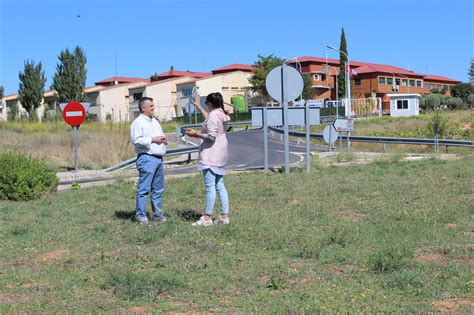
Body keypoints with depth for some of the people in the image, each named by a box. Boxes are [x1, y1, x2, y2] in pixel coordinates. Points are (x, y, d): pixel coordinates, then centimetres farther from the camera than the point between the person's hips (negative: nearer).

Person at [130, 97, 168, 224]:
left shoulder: (155, 122, 21)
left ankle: (157, 214, 17)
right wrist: (152, 139, -15)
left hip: (159, 158, 8)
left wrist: (164, 139, 9)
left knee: (158, 189, 11)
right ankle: (140, 215, -2)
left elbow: (161, 136, 32)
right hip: (147, 158, -8)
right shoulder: (138, 122, -5)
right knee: (144, 189, -7)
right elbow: (136, 140, -17)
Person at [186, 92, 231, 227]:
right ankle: (224, 216, 13)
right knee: (220, 186, 11)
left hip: (210, 157, -10)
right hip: (220, 156, 10)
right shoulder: (221, 114, 14)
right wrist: (198, 107, 41)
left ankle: (207, 218, -7)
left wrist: (195, 134, -10)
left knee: (210, 187, -9)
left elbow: (211, 136, -21)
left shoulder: (213, 115, -14)